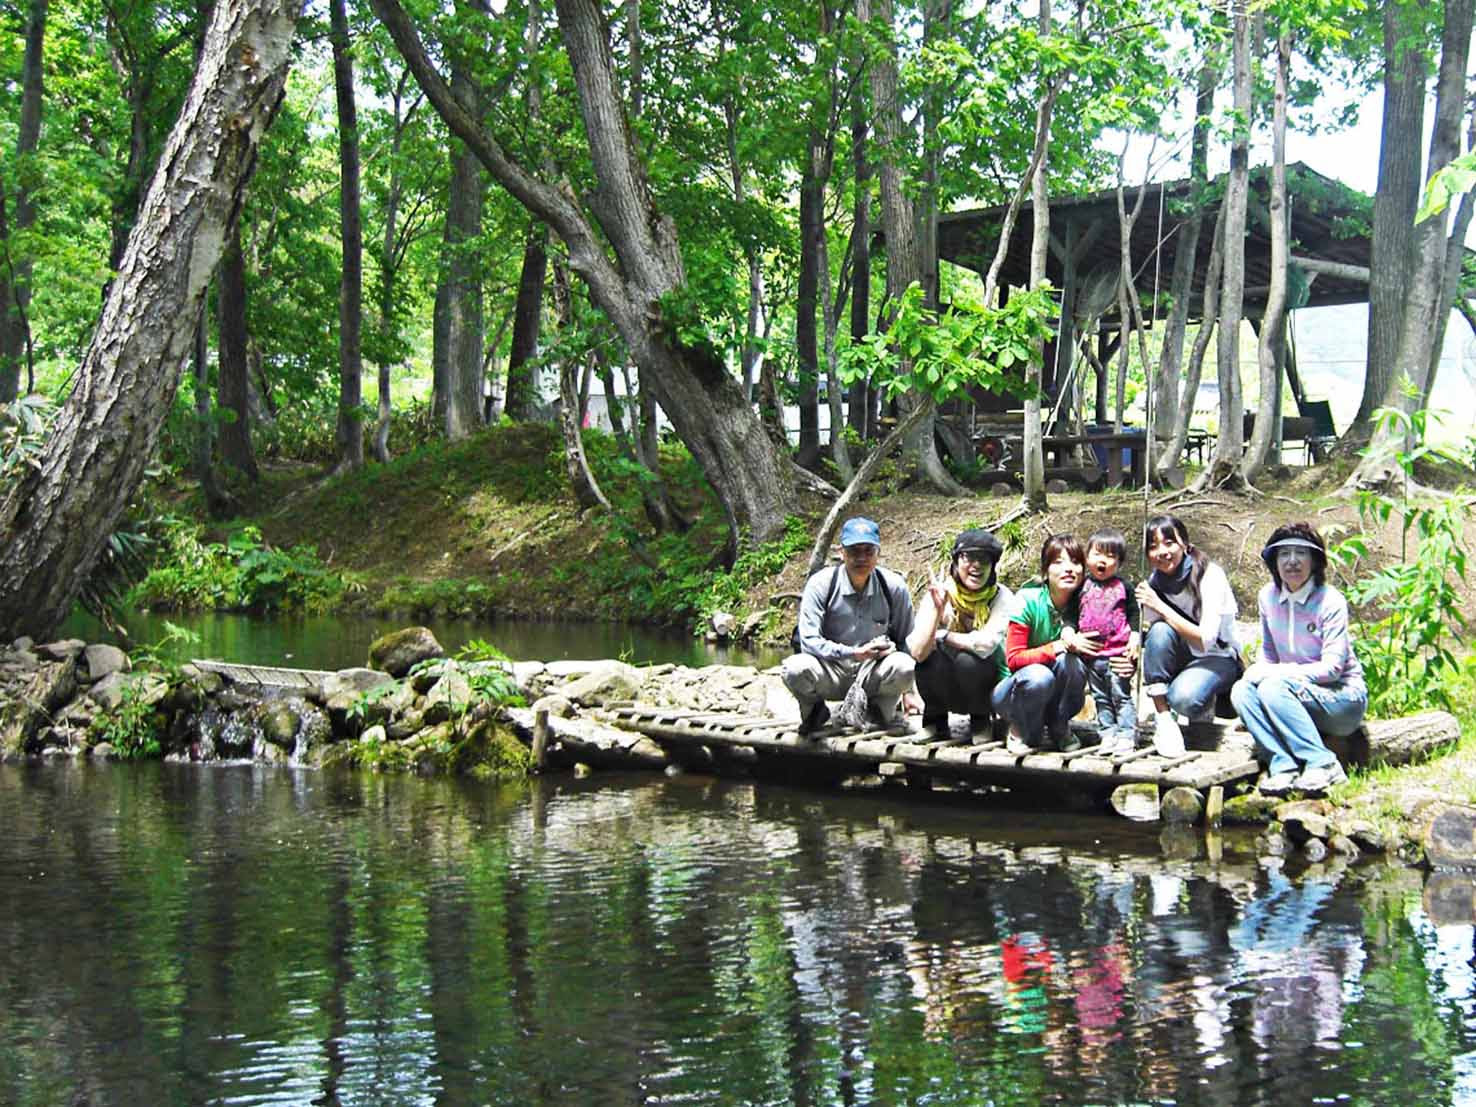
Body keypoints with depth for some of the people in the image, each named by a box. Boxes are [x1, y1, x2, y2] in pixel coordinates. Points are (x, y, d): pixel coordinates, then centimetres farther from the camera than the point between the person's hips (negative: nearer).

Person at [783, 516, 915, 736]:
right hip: (831, 672, -1)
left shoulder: (894, 587, -5)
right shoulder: (820, 585, -11)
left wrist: (905, 691, 2)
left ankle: (883, 708, 4)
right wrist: (855, 653, -26)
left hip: (873, 673, 1)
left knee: (903, 666, -32)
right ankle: (815, 711, 3)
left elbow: (906, 640, 6)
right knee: (796, 668, -34)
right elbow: (809, 641, -16)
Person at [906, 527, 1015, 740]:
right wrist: (937, 609, -34)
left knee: (967, 660, -31)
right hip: (945, 691, 2)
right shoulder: (938, 595, -12)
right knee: (930, 655, -28)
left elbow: (986, 644, -31)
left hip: (987, 688, -1)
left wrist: (944, 636, -17)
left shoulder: (1002, 597, -14)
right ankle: (935, 719, 2)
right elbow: (917, 652, -24)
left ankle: (981, 721, -1)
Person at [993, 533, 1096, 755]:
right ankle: (1020, 730, -6)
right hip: (1014, 691, -3)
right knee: (1039, 676, -36)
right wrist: (1060, 646, -29)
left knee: (1069, 661, -28)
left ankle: (1059, 728, -4)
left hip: (1058, 698, 3)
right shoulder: (1029, 600, -18)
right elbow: (1013, 658, -18)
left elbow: (1092, 652, -2)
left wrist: (1070, 636, -24)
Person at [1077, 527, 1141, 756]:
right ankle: (1108, 735, 16)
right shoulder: (1082, 587, 5)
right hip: (1091, 654, 3)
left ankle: (1126, 735, 1)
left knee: (1121, 696, -2)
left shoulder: (1123, 587, 1)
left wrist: (1134, 638, -5)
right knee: (1101, 698, 10)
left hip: (1118, 652, -3)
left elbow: (1134, 614, 4)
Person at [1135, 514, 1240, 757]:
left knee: (1184, 697, -36)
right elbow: (1151, 638, -4)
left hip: (1218, 659, -5)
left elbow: (1206, 639, -27)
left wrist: (1161, 607, -29)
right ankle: (1163, 719, -23)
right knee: (1160, 630, -30)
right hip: (1179, 659, 5)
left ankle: (1205, 703, 2)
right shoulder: (1155, 581, -4)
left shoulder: (1210, 575, -19)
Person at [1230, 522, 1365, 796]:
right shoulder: (1268, 597, 2)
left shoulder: (1330, 601, -14)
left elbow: (1332, 667, -19)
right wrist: (1259, 672, -13)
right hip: (1296, 695, 6)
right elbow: (1268, 655, 11)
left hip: (1344, 697, -6)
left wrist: (1275, 672, -24)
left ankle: (1323, 764, -28)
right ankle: (1283, 766, -29)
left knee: (1273, 687, -30)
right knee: (1241, 690, -20)